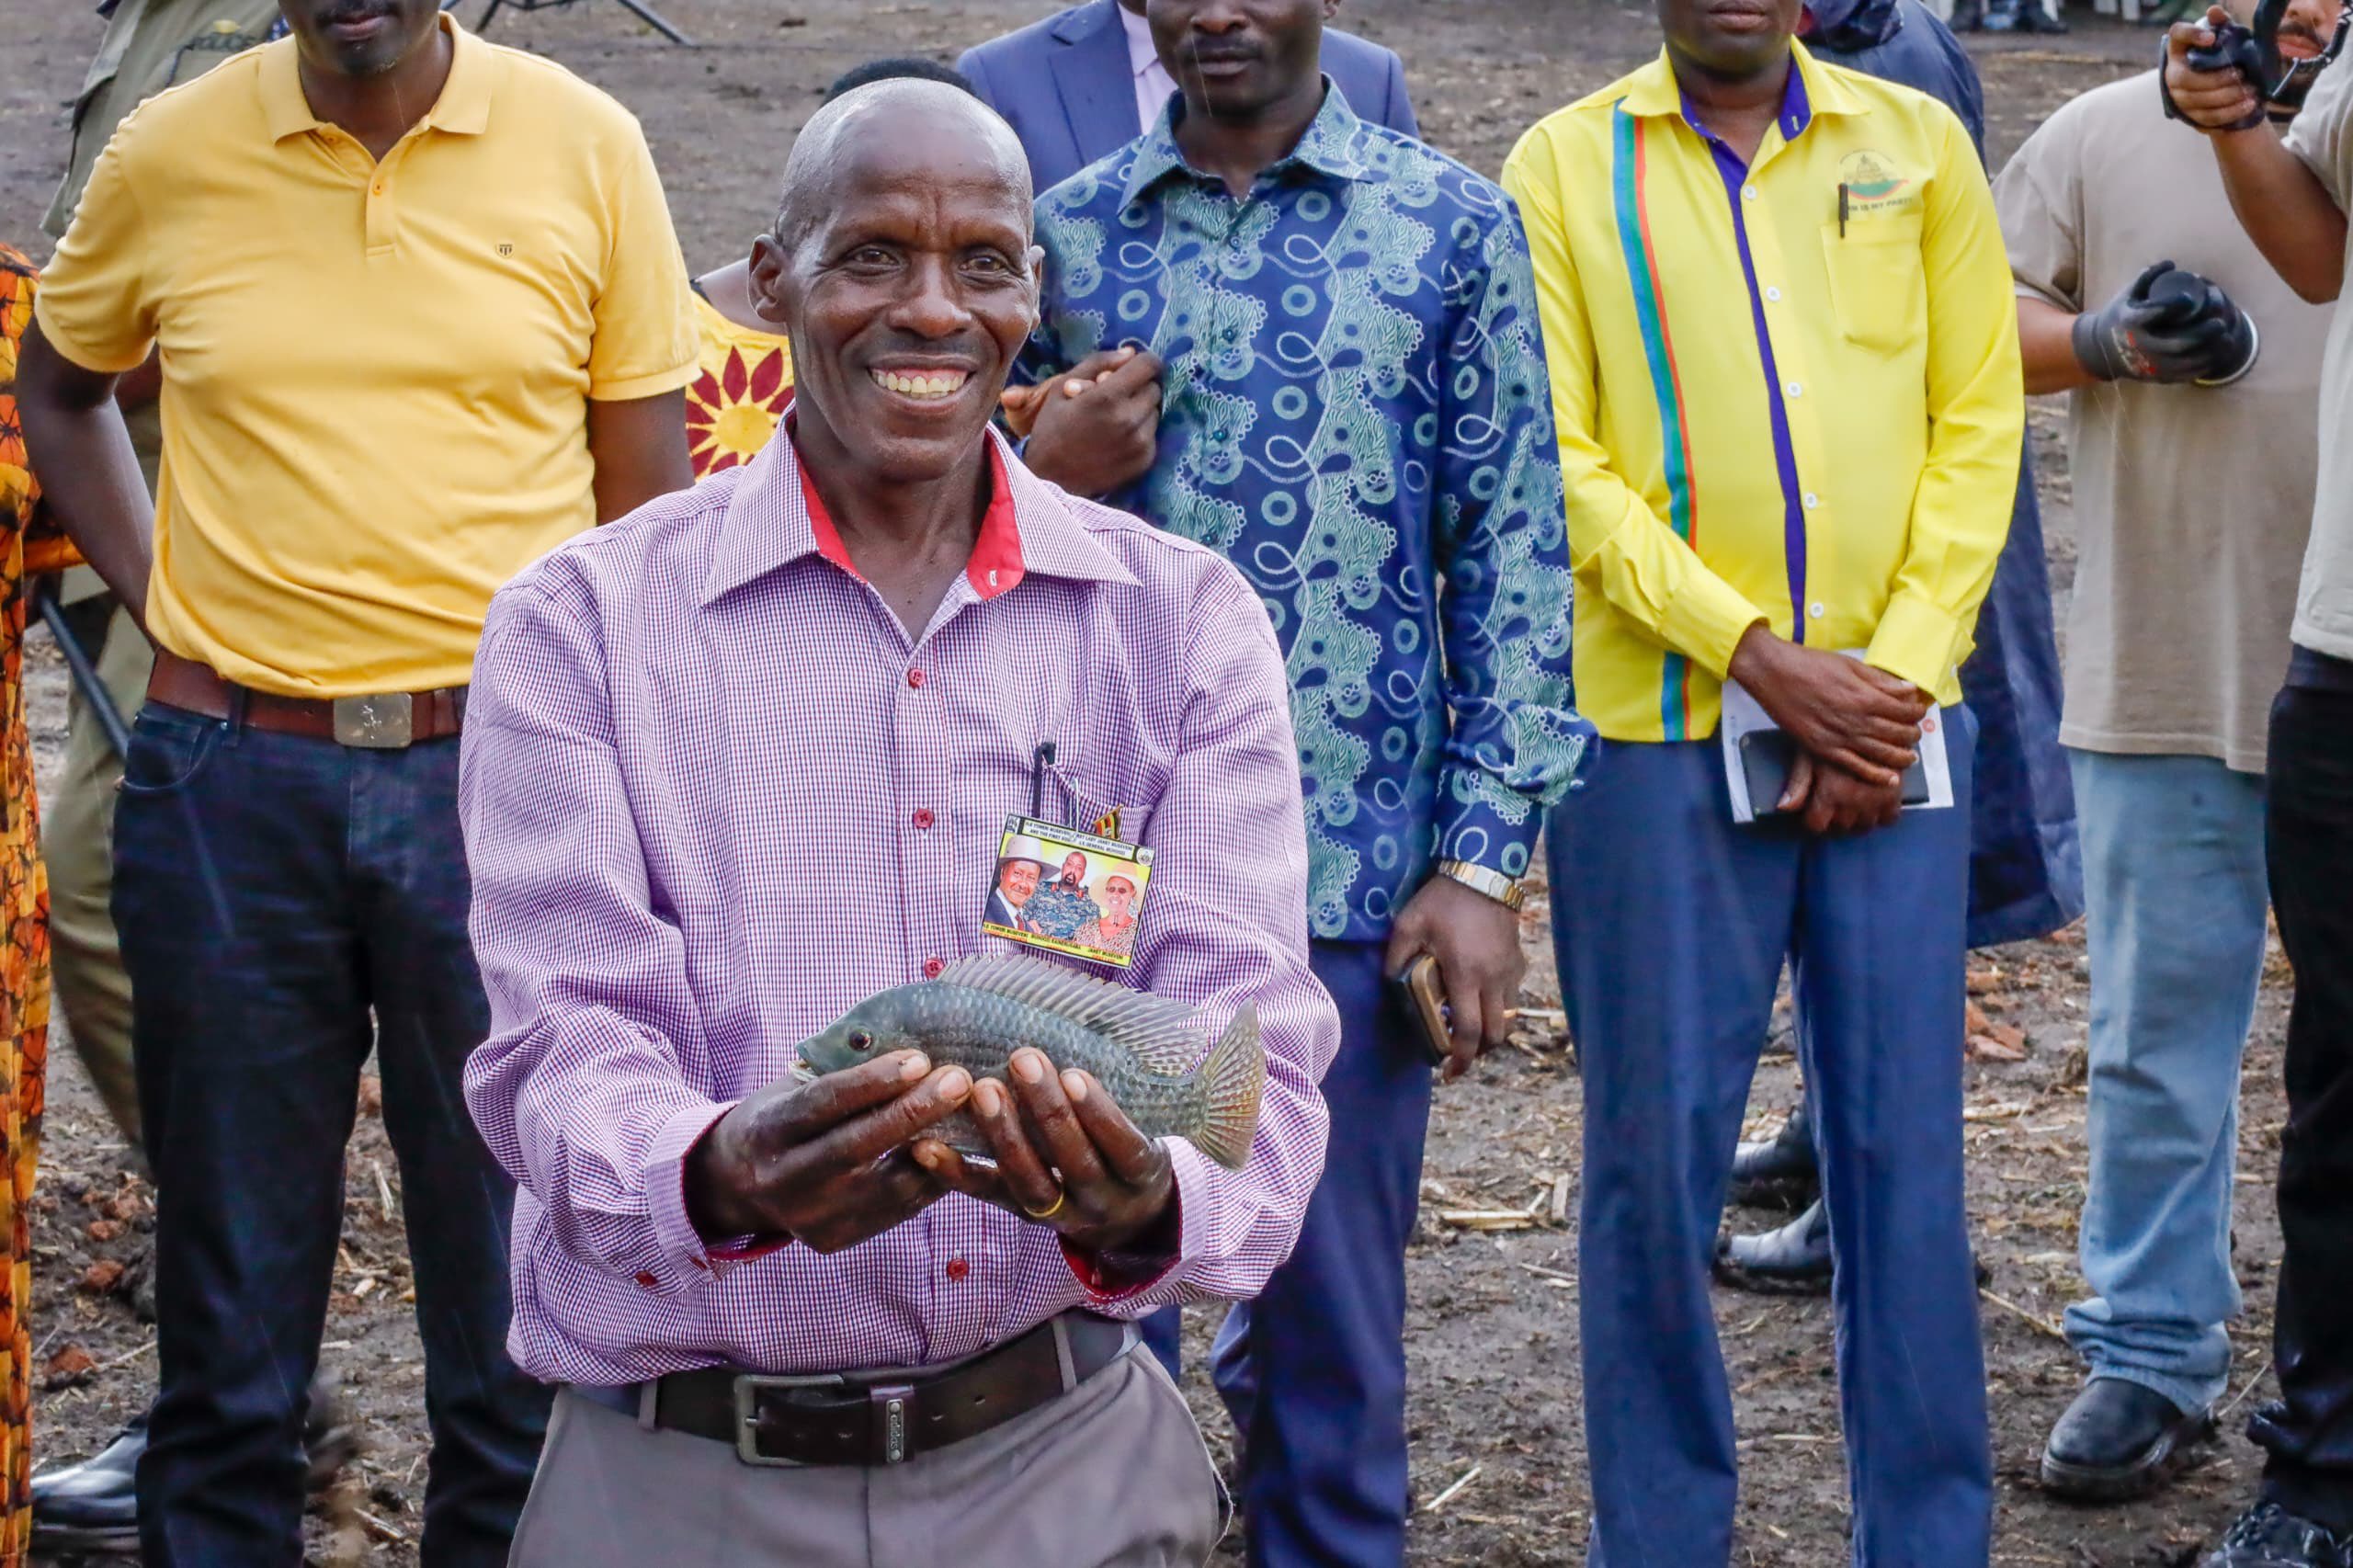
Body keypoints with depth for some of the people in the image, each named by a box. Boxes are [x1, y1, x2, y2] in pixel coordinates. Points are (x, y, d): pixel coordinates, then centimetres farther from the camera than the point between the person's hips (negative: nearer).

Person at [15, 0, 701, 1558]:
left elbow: (648, 509, 4)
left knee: (520, 1290, 7)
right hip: (230, 780, 1)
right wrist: (157, 596, 5)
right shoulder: (168, 156, 2)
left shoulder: (585, 148, -1)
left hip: (502, 776, -1)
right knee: (231, 1288, 11)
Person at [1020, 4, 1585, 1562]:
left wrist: (1483, 858, -7)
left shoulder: (1452, 225, 1)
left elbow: (1513, 555, -1)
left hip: (1351, 865, -2)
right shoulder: (1066, 233, 7)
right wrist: (1045, 476, -8)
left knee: (1332, 1327, 7)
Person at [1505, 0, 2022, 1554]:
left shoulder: (1918, 143, 9)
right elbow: (1556, 459, -4)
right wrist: (1761, 655, -12)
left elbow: (1977, 425, 6)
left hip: (1888, 724, 2)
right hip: (1658, 725, -2)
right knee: (1659, 1151, 4)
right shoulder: (1565, 168, 3)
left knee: (1907, 1140, 5)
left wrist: (1897, 669, -5)